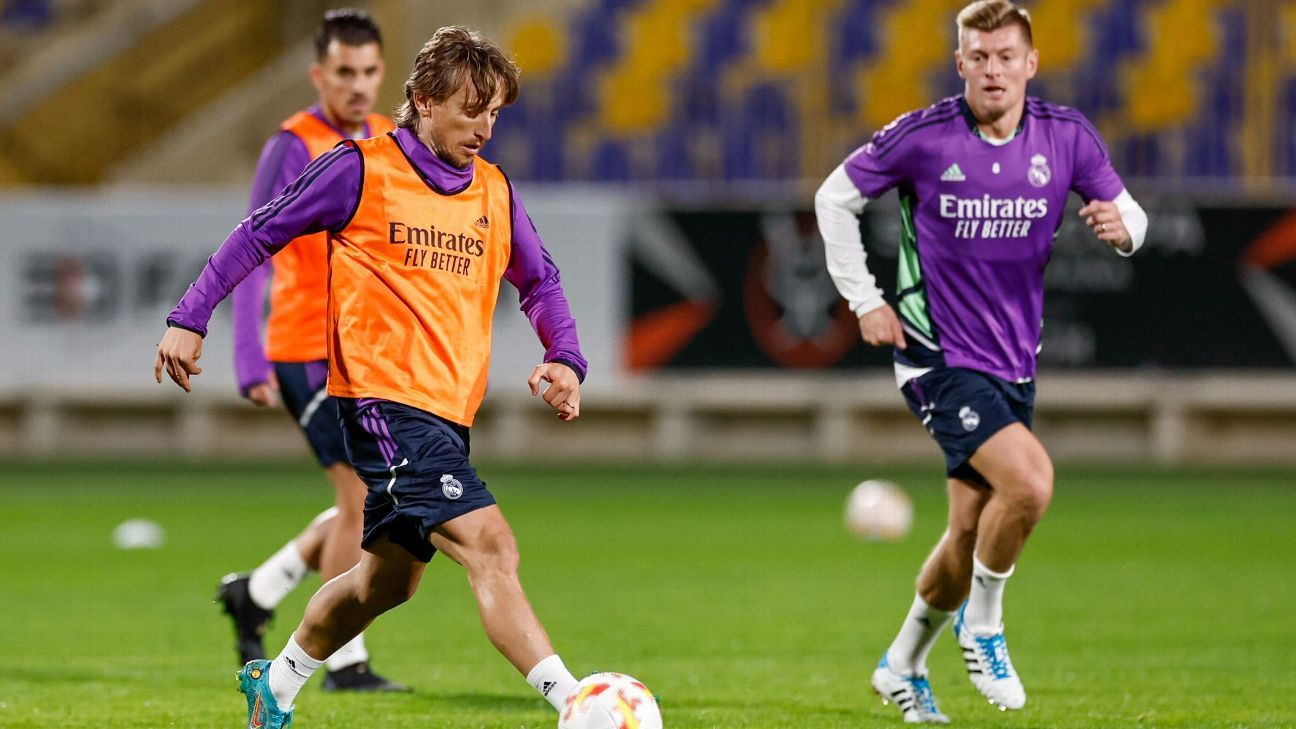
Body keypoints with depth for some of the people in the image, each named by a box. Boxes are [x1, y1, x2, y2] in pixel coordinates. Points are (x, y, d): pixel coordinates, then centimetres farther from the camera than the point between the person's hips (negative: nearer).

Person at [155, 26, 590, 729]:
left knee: (389, 577, 18)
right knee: (489, 545, -21)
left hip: (450, 409, 8)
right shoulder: (364, 169, -5)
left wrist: (566, 361, 4)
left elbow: (539, 283, 22)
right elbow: (260, 234, 3)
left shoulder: (496, 192, 12)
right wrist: (189, 319, 0)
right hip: (385, 399, -8)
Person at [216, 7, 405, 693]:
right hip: (309, 351, -7)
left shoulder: (389, 140, 10)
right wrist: (250, 363, -22)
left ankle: (256, 592, 26)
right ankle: (342, 661, 0)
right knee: (364, 504, -10)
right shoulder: (294, 147, -11)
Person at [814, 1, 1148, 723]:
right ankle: (984, 623, -1)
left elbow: (1128, 215, 6)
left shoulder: (1067, 136, -3)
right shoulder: (922, 137, -12)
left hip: (1014, 360, 5)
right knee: (1029, 481, -25)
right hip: (940, 356, -5)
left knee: (971, 533, 10)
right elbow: (835, 198, 1)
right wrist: (865, 300, -3)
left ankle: (904, 665, 32)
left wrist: (1122, 224, -19)